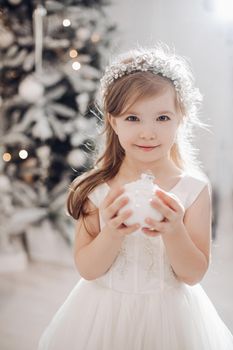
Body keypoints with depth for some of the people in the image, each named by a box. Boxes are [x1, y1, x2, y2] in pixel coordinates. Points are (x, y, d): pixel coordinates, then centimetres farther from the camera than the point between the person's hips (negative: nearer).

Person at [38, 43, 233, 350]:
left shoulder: (194, 188, -10)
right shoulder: (97, 189, -10)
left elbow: (194, 274, -8)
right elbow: (87, 269, -8)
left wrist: (174, 233, -25)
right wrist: (112, 233, -25)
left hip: (169, 316, 0)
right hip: (106, 312, 1)